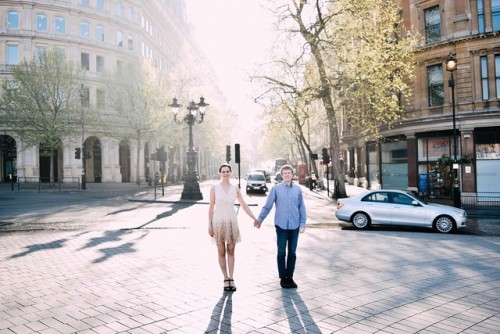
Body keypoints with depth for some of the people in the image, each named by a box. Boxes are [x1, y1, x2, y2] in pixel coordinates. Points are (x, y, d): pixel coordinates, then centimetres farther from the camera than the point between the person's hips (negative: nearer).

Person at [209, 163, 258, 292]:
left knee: (231, 252, 6)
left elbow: (244, 205, 8)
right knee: (221, 252, 5)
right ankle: (226, 279, 17)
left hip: (232, 222, 2)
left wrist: (255, 219, 5)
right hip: (218, 222, -2)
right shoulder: (214, 188, -2)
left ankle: (231, 279, 15)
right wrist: (209, 225, -4)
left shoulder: (235, 188, 4)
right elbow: (211, 207, -1)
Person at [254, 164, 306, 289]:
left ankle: (290, 277, 21)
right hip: (281, 225, -2)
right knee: (281, 252, 5)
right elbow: (267, 206, 1)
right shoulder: (276, 189, -1)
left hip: (294, 226, 2)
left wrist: (303, 223, 5)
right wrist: (260, 219, -1)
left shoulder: (297, 189, 5)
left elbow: (301, 207, 7)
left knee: (292, 253, 9)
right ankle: (283, 277, 17)